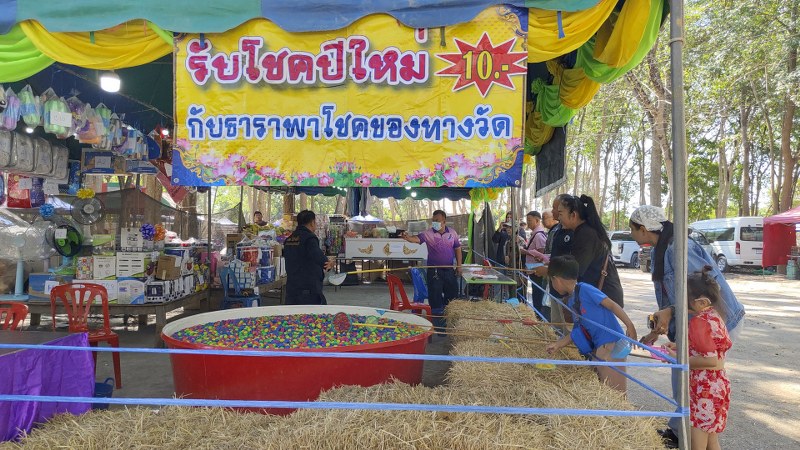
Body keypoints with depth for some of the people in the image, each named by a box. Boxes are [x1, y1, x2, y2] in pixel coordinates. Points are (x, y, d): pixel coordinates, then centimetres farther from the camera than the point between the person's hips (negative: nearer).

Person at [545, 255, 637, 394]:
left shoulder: (584, 289, -12)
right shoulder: (570, 301, 14)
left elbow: (611, 304, -15)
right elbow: (577, 331, 17)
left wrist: (630, 325, -22)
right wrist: (558, 345, 15)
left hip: (611, 342, -9)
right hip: (597, 346, 9)